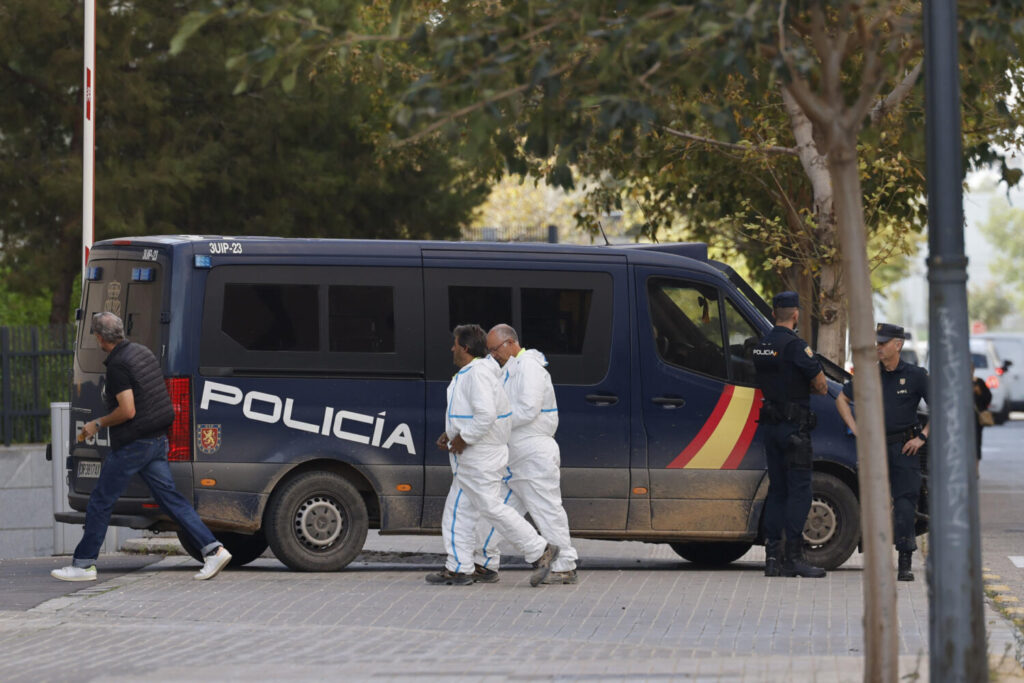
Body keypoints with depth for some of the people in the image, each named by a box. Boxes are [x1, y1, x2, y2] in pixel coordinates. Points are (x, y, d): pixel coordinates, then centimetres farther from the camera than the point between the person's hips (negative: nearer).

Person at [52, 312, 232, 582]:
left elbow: (128, 410, -22)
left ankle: (84, 564, 7)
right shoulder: (143, 352, 12)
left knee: (100, 502, 2)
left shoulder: (118, 365, -17)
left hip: (132, 445, -9)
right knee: (170, 498, 7)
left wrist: (97, 424, -9)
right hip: (158, 440, 9)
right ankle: (213, 549, -3)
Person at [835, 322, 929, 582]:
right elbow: (842, 399, 20)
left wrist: (922, 437, -5)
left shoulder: (915, 375, -1)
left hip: (904, 448, -3)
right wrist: (855, 429, 9)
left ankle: (905, 563, -7)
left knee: (905, 506, -9)